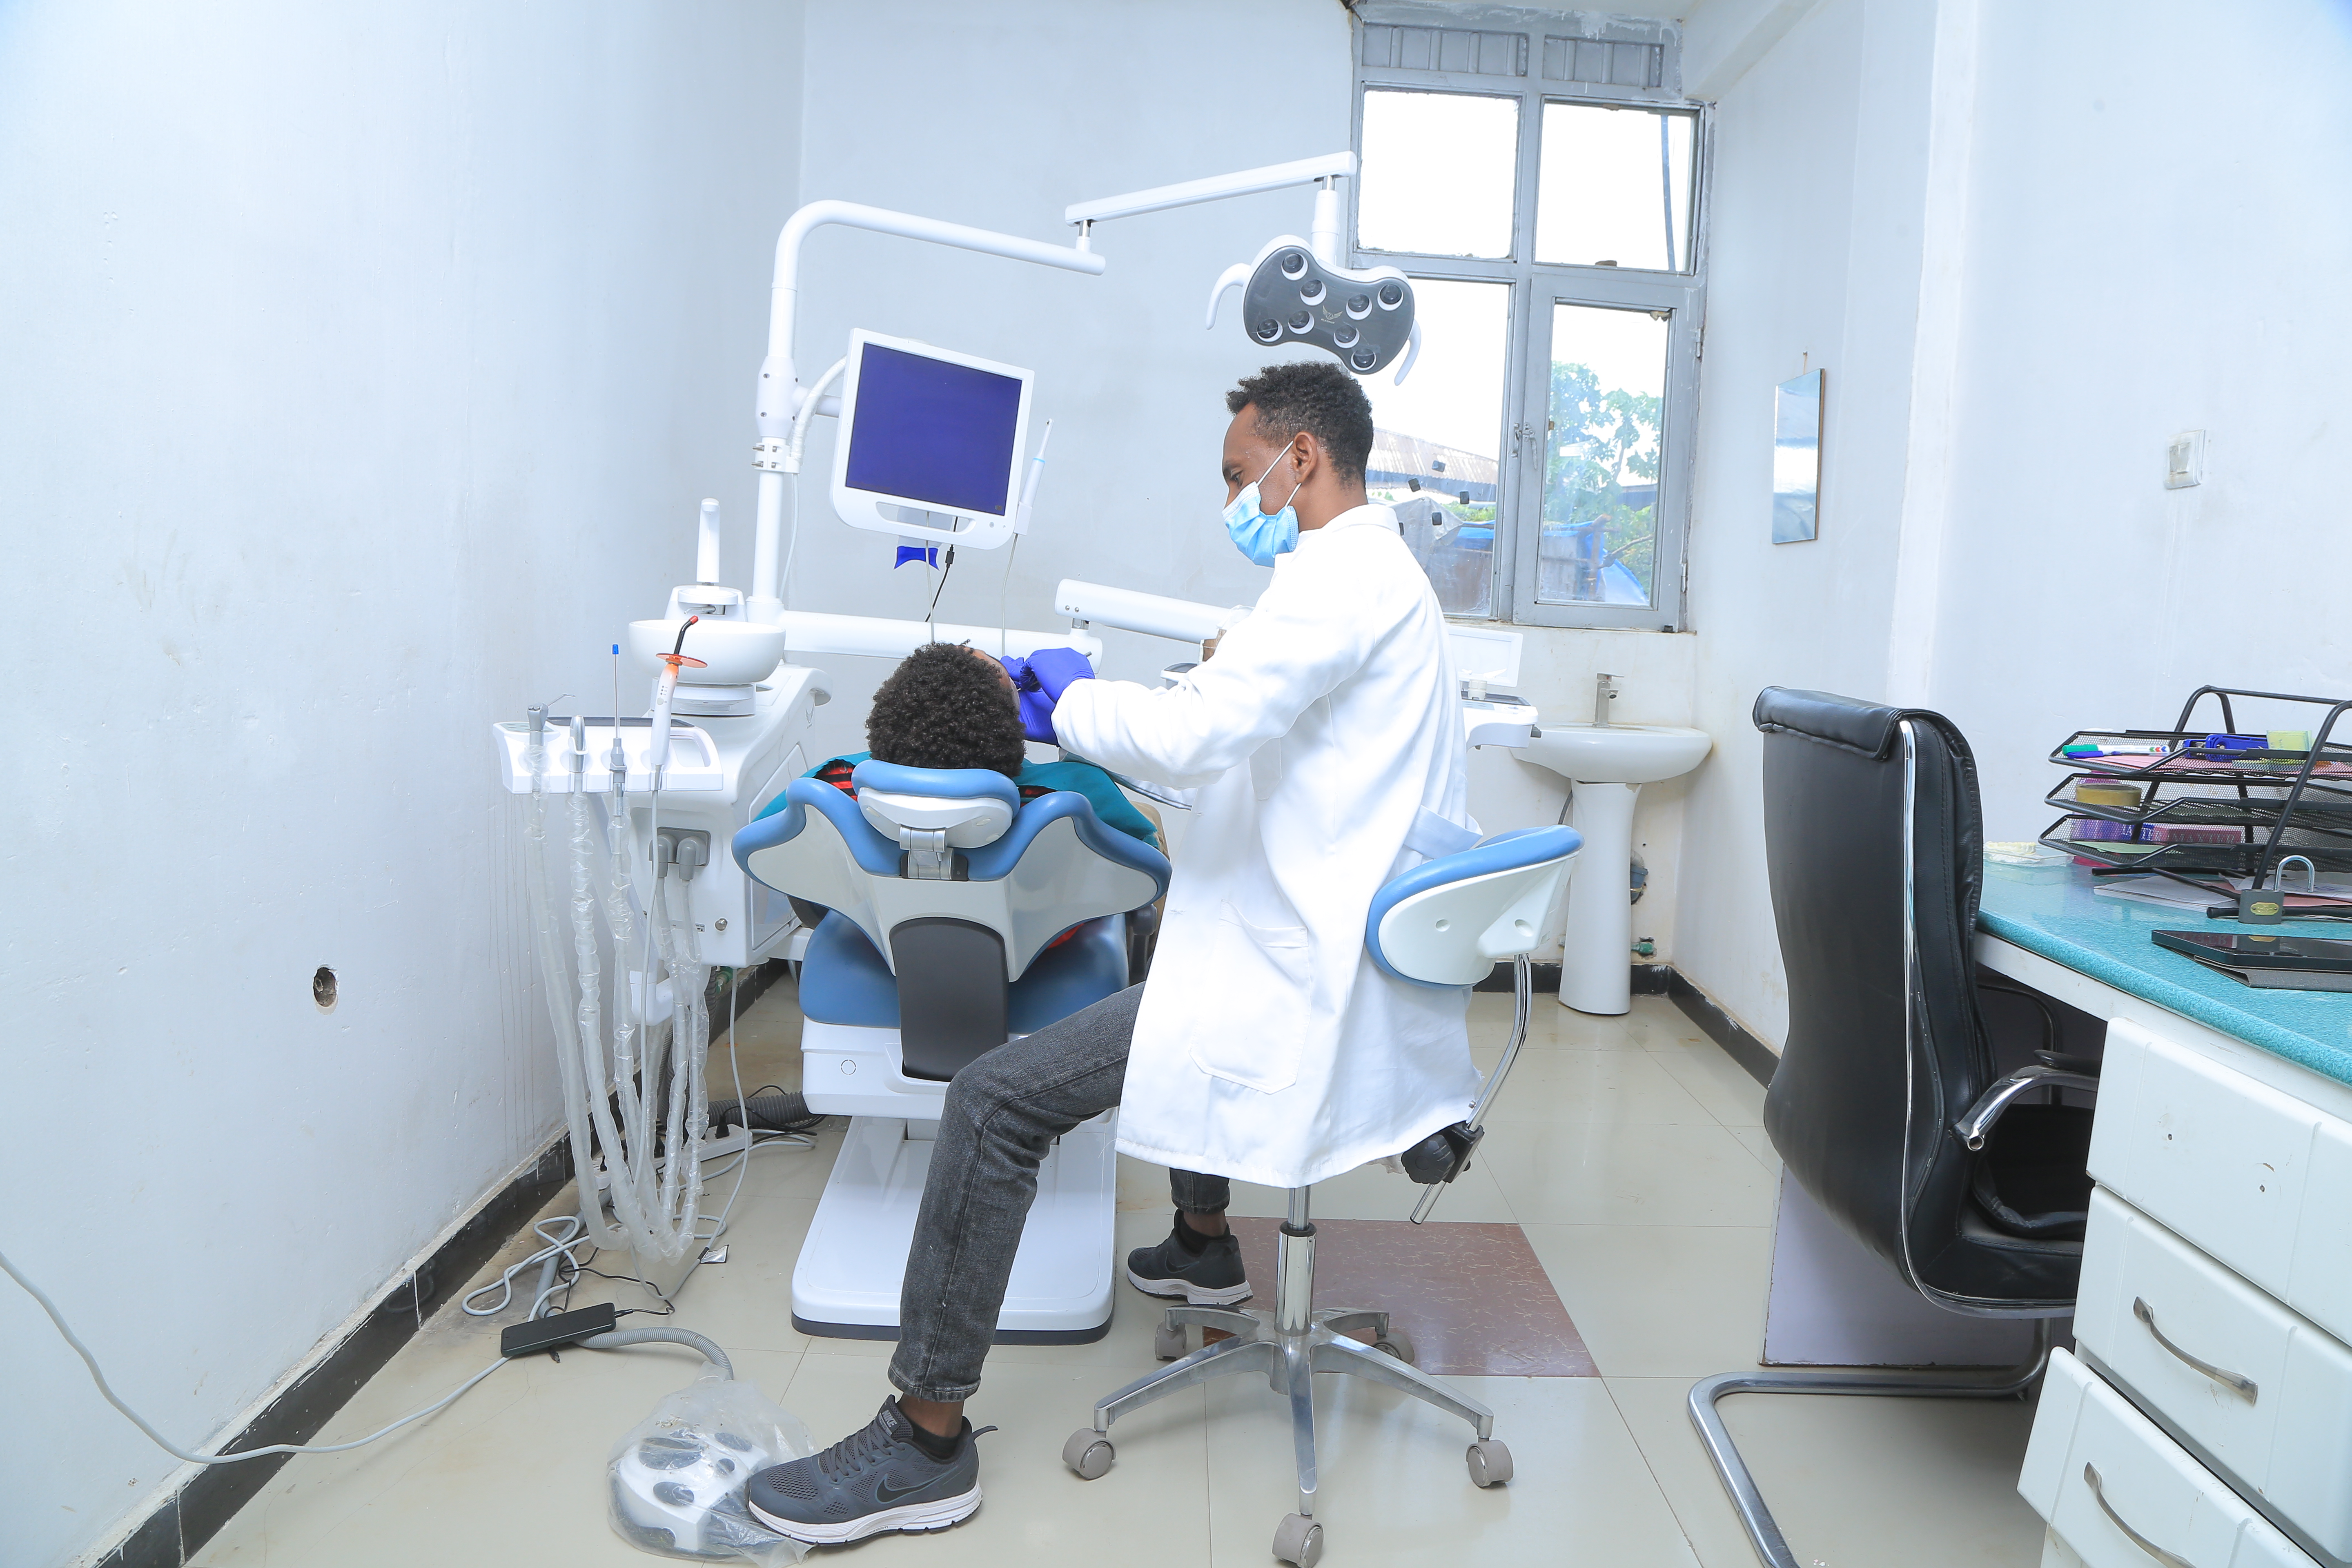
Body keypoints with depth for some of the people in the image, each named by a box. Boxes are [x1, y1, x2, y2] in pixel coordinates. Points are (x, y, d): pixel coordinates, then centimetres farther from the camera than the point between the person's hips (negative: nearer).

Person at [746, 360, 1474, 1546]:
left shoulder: (1339, 579, -17)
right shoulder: (1379, 573, 17)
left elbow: (1194, 737, -28)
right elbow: (1242, 736, 23)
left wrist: (1073, 698, -8)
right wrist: (1079, 715, 17)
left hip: (1298, 993, -11)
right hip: (1347, 952, 11)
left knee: (996, 1099, -14)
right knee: (1165, 958, 39)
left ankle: (929, 1437, -1)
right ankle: (1203, 1243, 50)